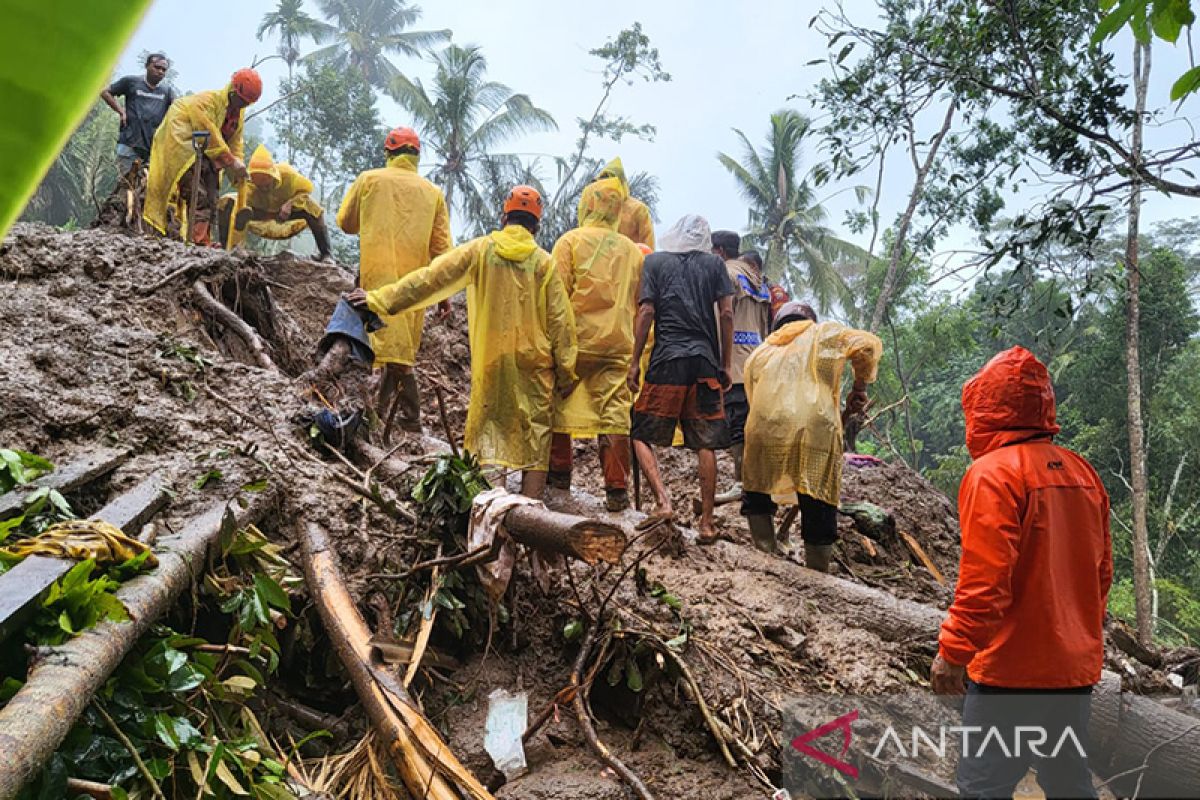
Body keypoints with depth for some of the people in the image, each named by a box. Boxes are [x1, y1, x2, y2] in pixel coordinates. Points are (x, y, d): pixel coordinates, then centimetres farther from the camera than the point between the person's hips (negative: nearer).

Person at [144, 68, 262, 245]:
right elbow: (212, 137, -26)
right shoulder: (207, 101, -21)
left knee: (210, 201, 6)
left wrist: (238, 166, -7)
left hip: (206, 158, 9)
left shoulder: (239, 113, 6)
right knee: (198, 196, -19)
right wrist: (231, 162, -26)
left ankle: (204, 241, 10)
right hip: (184, 150, -9)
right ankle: (198, 241, -24)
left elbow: (236, 141, 6)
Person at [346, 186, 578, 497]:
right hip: (534, 364, -1)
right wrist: (566, 373, 5)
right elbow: (561, 320, -1)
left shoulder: (480, 249, 0)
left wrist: (381, 298, 3)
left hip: (490, 362, 1)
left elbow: (431, 278, -2)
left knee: (483, 430, 13)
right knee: (535, 437, 5)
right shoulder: (544, 261, -1)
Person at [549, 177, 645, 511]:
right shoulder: (632, 250, 12)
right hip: (617, 344, 3)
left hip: (577, 338, -3)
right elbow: (639, 304, 15)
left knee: (558, 402, 15)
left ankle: (559, 471, 22)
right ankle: (617, 489, 1)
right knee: (615, 414, 3)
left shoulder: (571, 241, -1)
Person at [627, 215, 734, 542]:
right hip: (705, 362, 2)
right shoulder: (714, 264, 12)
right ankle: (707, 522, 7)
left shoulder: (654, 261, 8)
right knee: (705, 444, 5)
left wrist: (634, 362, 3)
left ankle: (663, 501, -13)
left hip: (666, 360, -2)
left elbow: (646, 312, -1)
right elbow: (726, 314, 5)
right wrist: (725, 366, 9)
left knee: (642, 436, 6)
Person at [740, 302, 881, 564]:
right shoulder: (825, 332, 22)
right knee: (819, 511, 9)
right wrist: (860, 385, 21)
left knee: (757, 495, 24)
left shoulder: (759, 355, 29)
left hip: (765, 430, 2)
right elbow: (869, 345, 7)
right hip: (817, 431, -2)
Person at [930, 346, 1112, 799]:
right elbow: (1101, 572, 14)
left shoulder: (993, 473, -15)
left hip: (1014, 673, -8)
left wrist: (952, 652, -12)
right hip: (1077, 667, 8)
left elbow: (983, 580, -20)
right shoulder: (1082, 472, 8)